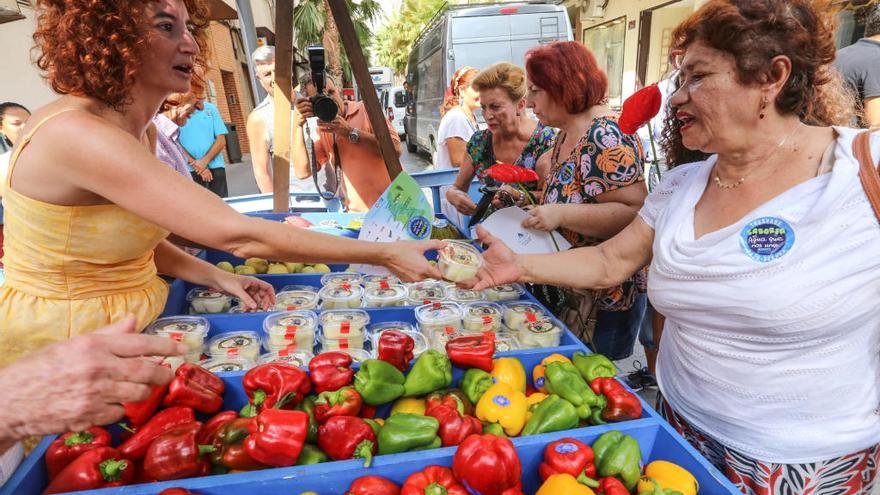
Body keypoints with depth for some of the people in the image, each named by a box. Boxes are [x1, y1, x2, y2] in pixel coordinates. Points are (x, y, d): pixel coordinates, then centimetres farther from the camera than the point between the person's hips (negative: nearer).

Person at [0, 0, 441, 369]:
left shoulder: (132, 131, 2)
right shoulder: (74, 132, -27)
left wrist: (215, 276, -7)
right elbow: (237, 235, -34)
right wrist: (386, 254, -30)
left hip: (130, 331, 7)